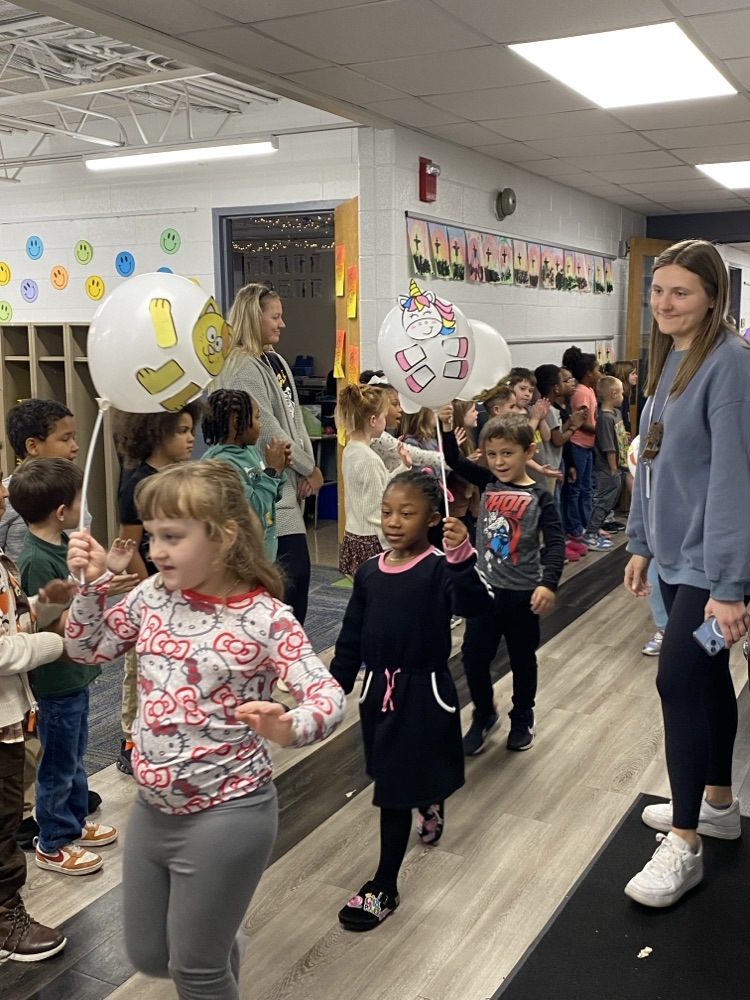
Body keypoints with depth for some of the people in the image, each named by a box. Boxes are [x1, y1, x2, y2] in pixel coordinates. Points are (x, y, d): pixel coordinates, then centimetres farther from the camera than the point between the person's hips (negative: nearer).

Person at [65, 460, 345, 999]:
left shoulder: (265, 617, -18)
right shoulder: (155, 594, -3)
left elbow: (329, 697, -24)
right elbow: (86, 649, 9)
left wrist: (289, 727, -46)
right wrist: (93, 582, -7)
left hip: (226, 815, -6)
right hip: (152, 807, 6)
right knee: (148, 955, 23)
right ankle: (217, 936, 52)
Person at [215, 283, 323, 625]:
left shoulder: (276, 362, 13)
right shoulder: (242, 369, -15)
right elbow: (269, 432, -17)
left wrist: (307, 468, -2)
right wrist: (310, 468, -6)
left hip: (288, 487, 9)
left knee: (295, 572, 12)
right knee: (294, 571, -8)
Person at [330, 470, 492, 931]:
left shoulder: (440, 569, -14)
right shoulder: (369, 572, 1)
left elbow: (474, 603, -35)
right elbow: (351, 638, 8)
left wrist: (462, 556, -50)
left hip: (425, 691, -6)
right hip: (379, 690, 6)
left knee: (396, 788, 0)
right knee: (390, 776, 23)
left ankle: (384, 886, 15)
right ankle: (430, 804, 57)